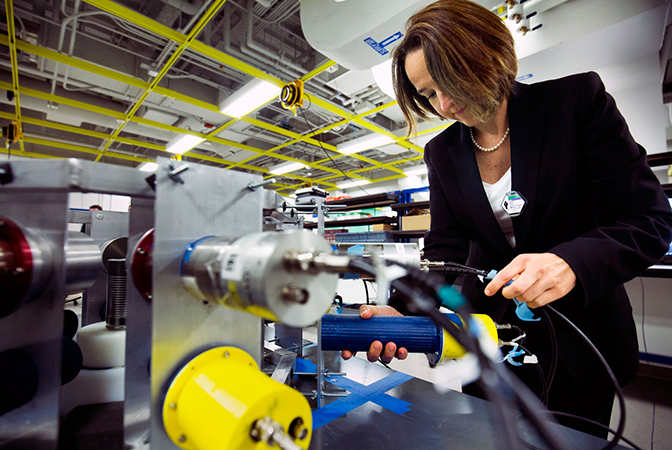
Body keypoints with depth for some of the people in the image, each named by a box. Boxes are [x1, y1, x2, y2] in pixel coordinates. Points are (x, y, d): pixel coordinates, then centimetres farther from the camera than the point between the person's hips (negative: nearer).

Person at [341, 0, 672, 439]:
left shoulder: (577, 99, -10)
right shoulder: (442, 153, -2)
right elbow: (445, 249, -7)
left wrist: (571, 262, -32)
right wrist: (407, 313, -24)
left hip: (581, 331, -2)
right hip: (487, 330, 3)